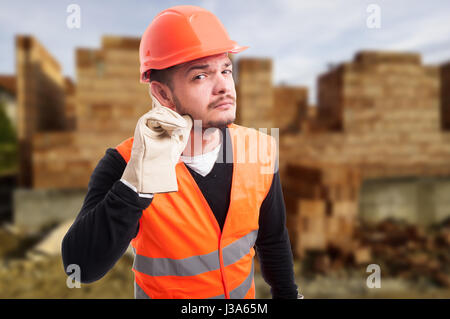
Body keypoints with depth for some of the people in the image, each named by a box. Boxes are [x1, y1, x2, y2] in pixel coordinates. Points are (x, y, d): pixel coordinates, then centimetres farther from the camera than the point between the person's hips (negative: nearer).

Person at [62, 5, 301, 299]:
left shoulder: (261, 149, -16)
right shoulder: (125, 163, -25)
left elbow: (273, 239, -2)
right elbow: (82, 268, -34)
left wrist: (288, 294, 8)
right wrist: (140, 180, -43)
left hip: (246, 293, 3)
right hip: (162, 292, -3)